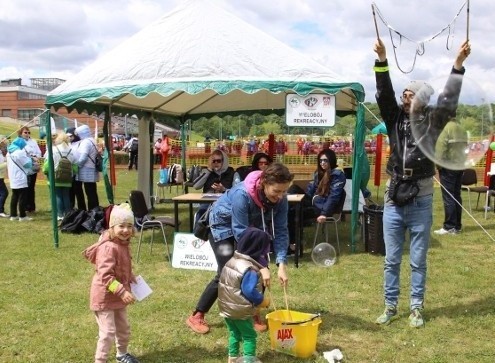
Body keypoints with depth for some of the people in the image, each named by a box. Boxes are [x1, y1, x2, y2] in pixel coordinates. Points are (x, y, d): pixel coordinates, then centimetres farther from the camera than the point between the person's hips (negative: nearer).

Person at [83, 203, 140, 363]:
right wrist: (122, 291, -34)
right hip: (105, 296, -10)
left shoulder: (123, 244, 3)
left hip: (118, 295, 10)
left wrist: (131, 279, 7)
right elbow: (105, 276, -32)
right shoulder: (108, 248, -28)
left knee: (124, 328, 23)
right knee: (108, 332, -6)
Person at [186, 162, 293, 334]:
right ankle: (196, 317, 3)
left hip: (253, 227, 5)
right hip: (223, 225, -5)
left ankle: (253, 314, 13)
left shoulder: (280, 198, -24)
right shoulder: (242, 194, -40)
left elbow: (280, 230, -21)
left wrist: (282, 264, -31)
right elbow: (241, 232, -38)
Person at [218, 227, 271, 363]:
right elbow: (250, 292, -28)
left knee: (234, 333, 21)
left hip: (226, 307, 8)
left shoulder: (232, 261, 4)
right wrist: (263, 301, -12)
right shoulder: (250, 270, -25)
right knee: (249, 336, 6)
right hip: (240, 310, -8)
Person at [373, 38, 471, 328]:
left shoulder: (431, 121, -3)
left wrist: (458, 64, -25)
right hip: (394, 200, 2)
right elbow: (384, 93, -8)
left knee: (418, 261, 9)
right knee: (391, 260, 11)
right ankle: (391, 306, 25)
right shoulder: (395, 117, 3)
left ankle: (417, 308, 23)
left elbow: (449, 100, -16)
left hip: (421, 202, -2)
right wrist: (382, 60, -19)